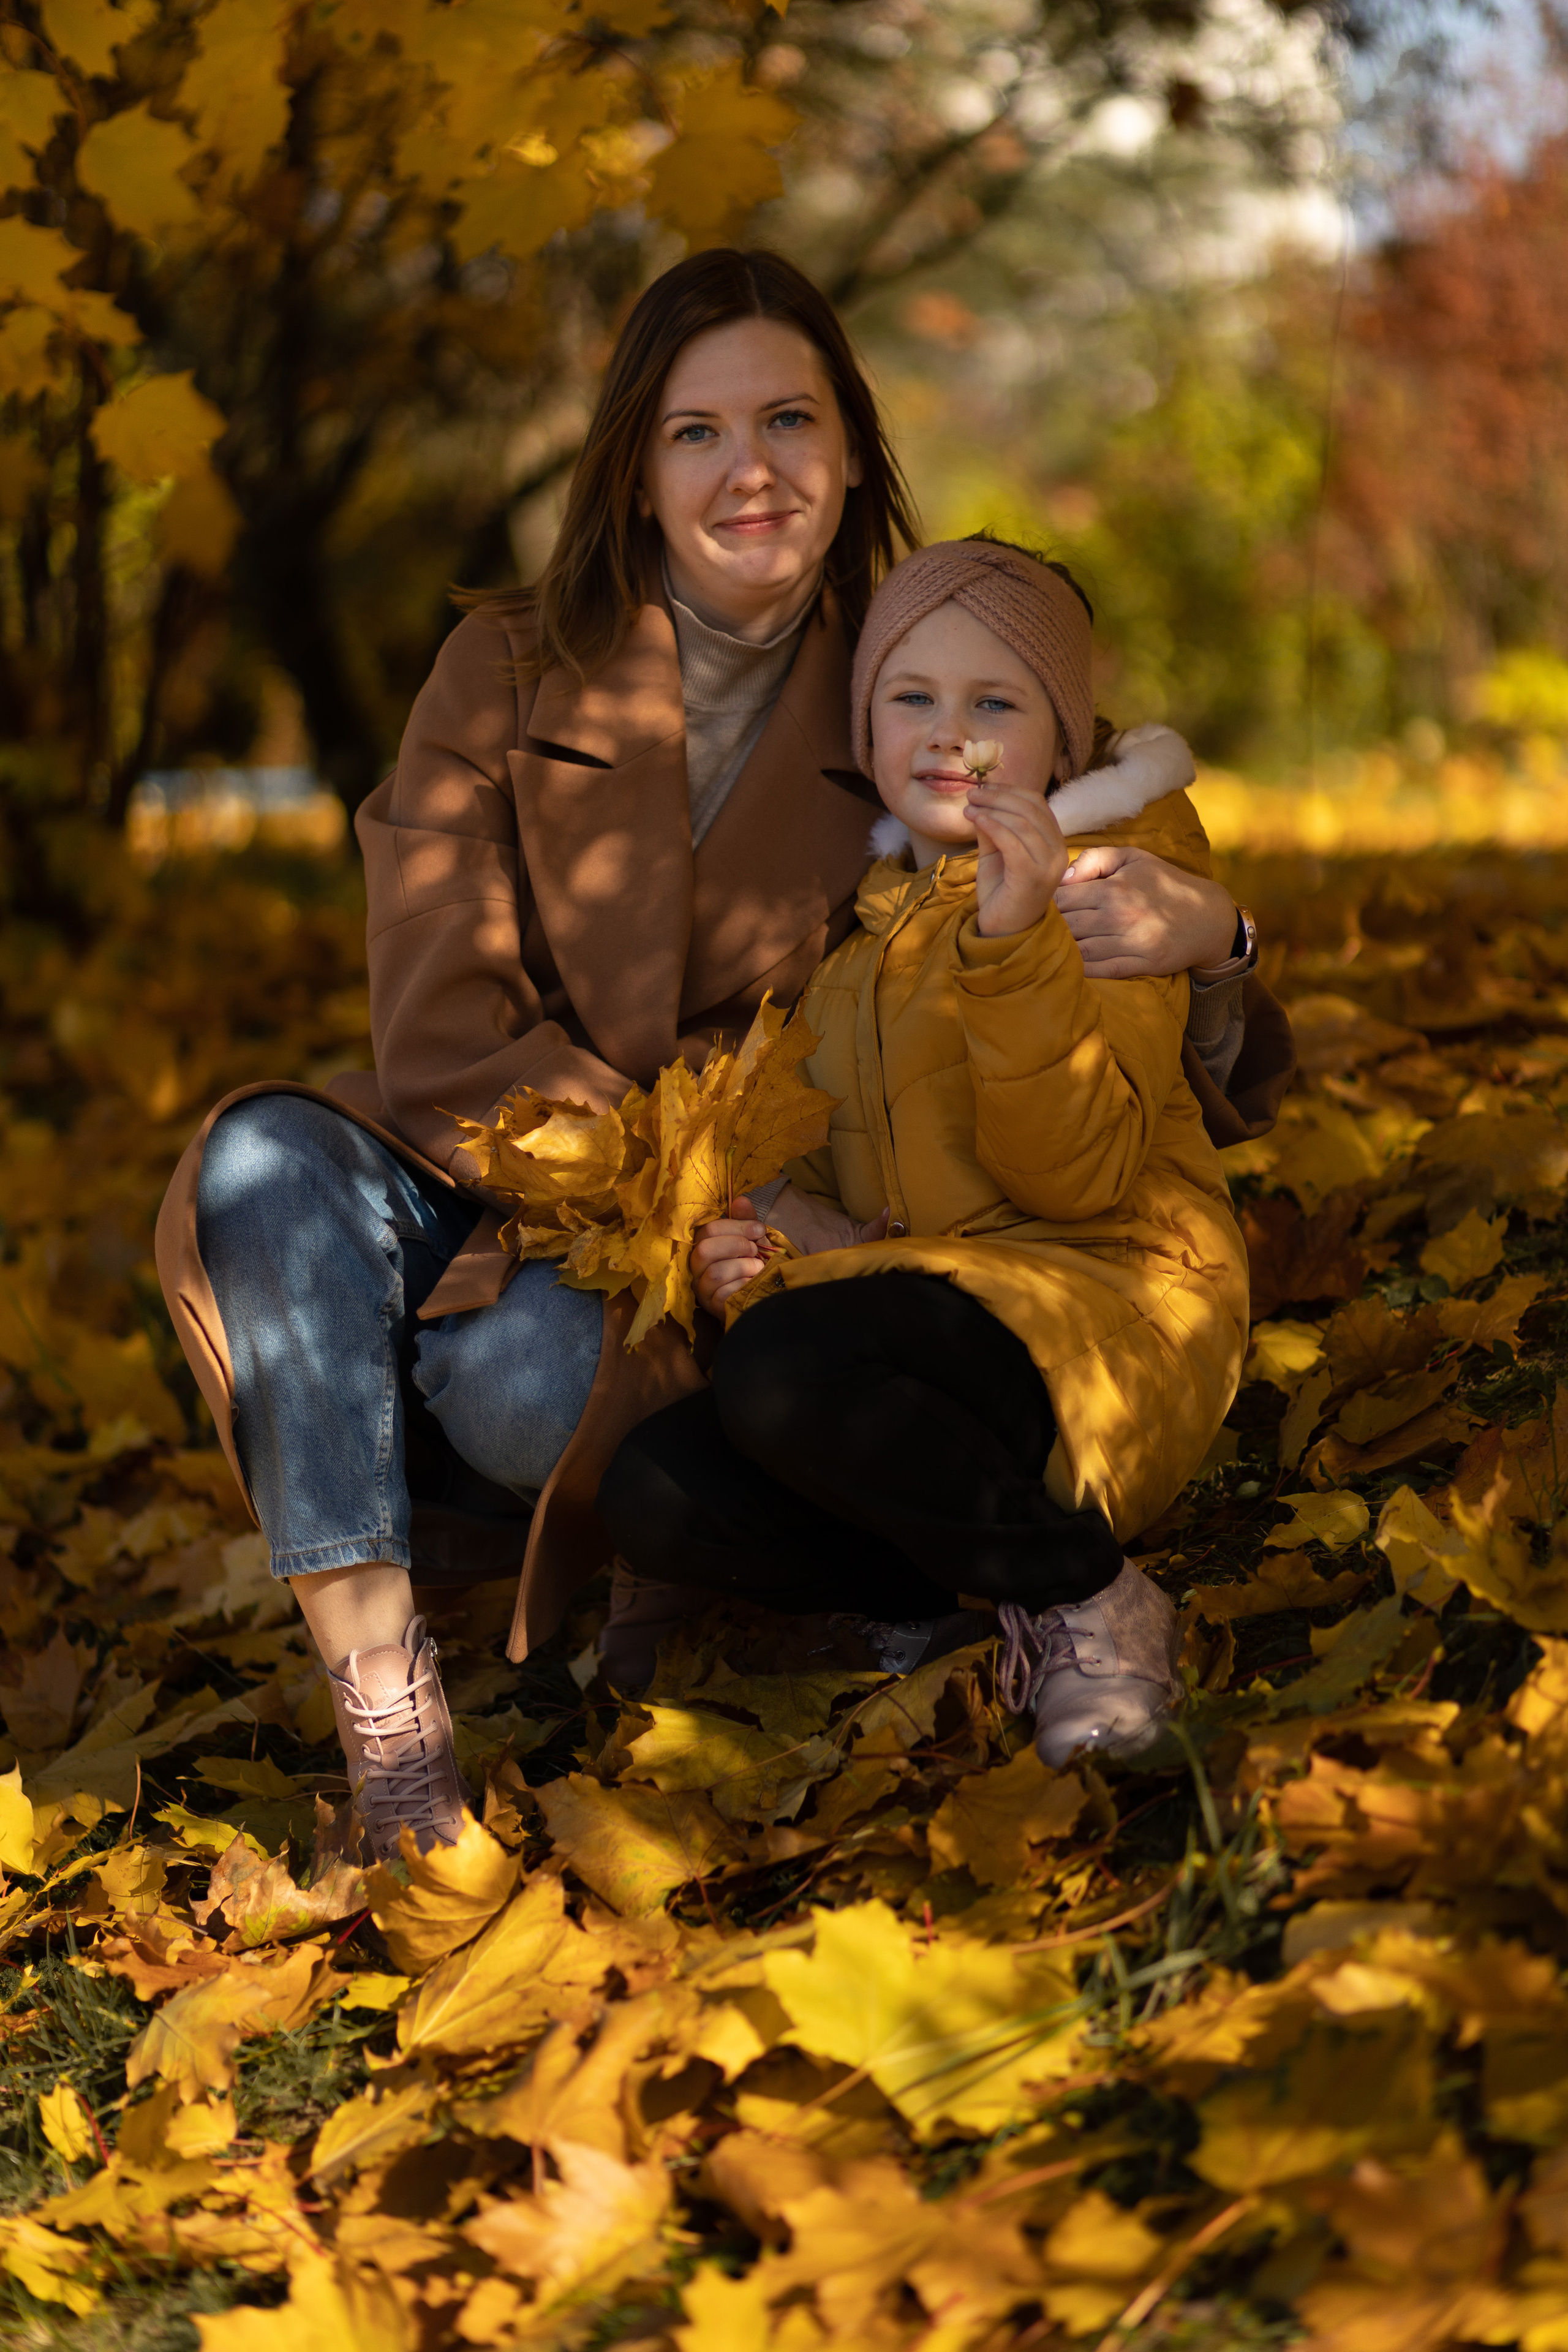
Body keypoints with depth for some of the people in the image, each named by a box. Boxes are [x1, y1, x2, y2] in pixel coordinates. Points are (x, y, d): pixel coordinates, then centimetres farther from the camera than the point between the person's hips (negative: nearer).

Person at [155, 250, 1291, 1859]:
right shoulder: (506, 674, 0)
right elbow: (439, 1040, -11)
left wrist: (1206, 938, -23)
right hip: (494, 1189, 2)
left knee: (500, 1371, -34)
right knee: (268, 1165, -30)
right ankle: (384, 1719, -30)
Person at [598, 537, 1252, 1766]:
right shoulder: (861, 901, 16)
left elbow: (1078, 1180, -16)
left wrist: (1015, 944, -28)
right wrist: (763, 1234, 3)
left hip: (1107, 1292, -6)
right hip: (910, 1307, 6)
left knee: (784, 1371, -34)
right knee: (655, 1495, -21)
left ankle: (1089, 1595, -13)